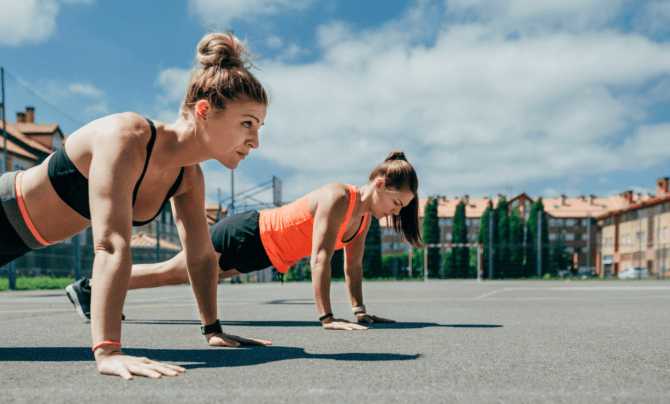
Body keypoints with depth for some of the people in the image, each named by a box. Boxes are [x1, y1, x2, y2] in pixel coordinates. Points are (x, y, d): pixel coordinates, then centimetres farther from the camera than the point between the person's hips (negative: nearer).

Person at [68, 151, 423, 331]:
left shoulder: (363, 214, -1)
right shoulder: (337, 198, -29)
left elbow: (353, 264, 6)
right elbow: (321, 257, -34)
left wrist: (360, 309, 3)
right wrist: (326, 317, -36)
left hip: (260, 252, 8)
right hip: (245, 235, -8)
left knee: (178, 277, 21)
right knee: (167, 273, 4)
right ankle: (87, 286, 20)